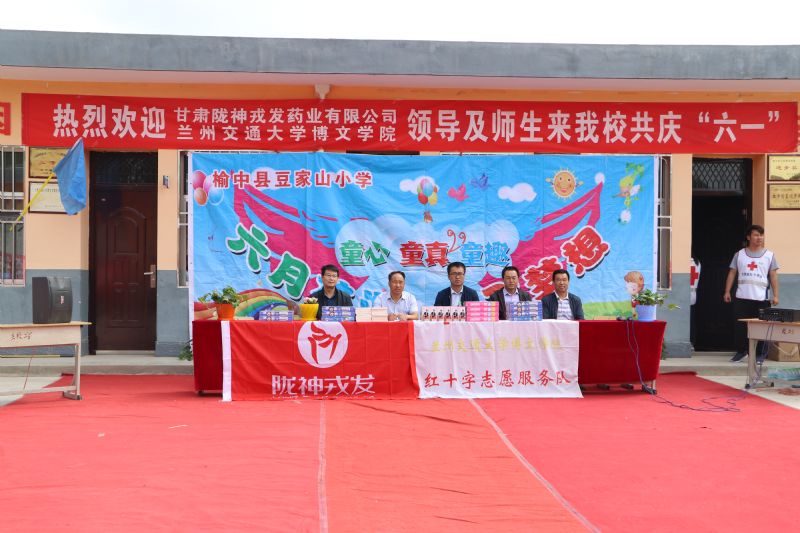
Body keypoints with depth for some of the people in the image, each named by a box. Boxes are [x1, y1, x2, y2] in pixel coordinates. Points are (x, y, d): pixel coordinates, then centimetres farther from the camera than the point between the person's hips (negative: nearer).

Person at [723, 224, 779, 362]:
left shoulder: (769, 255, 6)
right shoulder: (739, 254, 8)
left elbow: (773, 276, 4)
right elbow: (732, 273, 9)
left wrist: (775, 295, -3)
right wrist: (727, 291, 2)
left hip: (761, 298, -1)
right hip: (741, 297, 1)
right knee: (740, 325, 3)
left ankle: (759, 353, 10)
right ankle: (741, 350, 17)